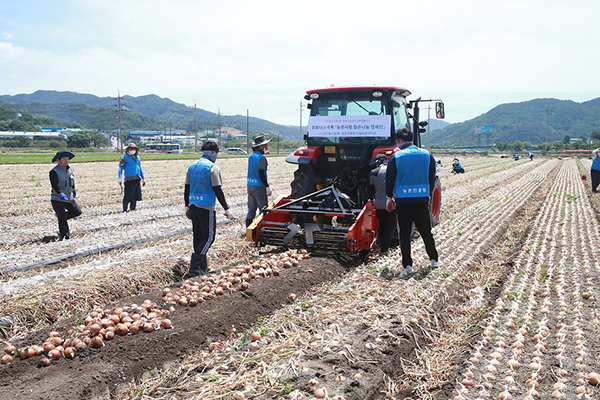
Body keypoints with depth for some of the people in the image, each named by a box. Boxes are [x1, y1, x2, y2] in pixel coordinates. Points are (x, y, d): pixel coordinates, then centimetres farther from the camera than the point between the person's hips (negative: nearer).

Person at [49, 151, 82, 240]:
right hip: (57, 199, -7)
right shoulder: (54, 172, -16)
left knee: (78, 211, 9)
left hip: (69, 198, 7)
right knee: (63, 218, -8)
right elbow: (54, 185, -27)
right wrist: (61, 194, -41)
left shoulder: (69, 169, 5)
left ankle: (60, 215, 28)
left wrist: (73, 190, 33)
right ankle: (63, 236, 5)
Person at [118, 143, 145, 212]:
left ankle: (133, 209, 21)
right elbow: (121, 168, -8)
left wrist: (143, 179, 25)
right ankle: (124, 210, 2)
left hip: (137, 179, 6)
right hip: (129, 179, -6)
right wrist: (120, 178, -22)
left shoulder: (137, 157, 18)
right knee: (128, 196, -7)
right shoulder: (125, 157, 0)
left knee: (137, 195, 8)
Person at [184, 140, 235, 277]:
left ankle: (203, 267, 23)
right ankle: (194, 268, -6)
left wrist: (187, 206, 25)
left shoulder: (192, 166, 12)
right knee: (208, 237, 1)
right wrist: (227, 209, -9)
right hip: (206, 208, -7)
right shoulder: (212, 168, -9)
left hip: (193, 207, 7)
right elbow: (218, 191, -13)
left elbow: (187, 189, 15)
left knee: (198, 237, 14)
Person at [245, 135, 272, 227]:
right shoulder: (261, 157, -16)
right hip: (259, 187, -8)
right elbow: (261, 174, -19)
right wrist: (267, 187, -14)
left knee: (251, 209, 12)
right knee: (263, 210, 0)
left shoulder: (251, 156, 9)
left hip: (250, 185, 8)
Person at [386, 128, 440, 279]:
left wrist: (389, 197, 11)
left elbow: (389, 179, -1)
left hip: (402, 201, -2)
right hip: (422, 199, 3)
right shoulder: (426, 155, 5)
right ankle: (434, 259, 31)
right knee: (426, 231, 17)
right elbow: (432, 177, 12)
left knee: (404, 234, 3)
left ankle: (407, 266, 0)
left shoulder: (396, 157, -5)